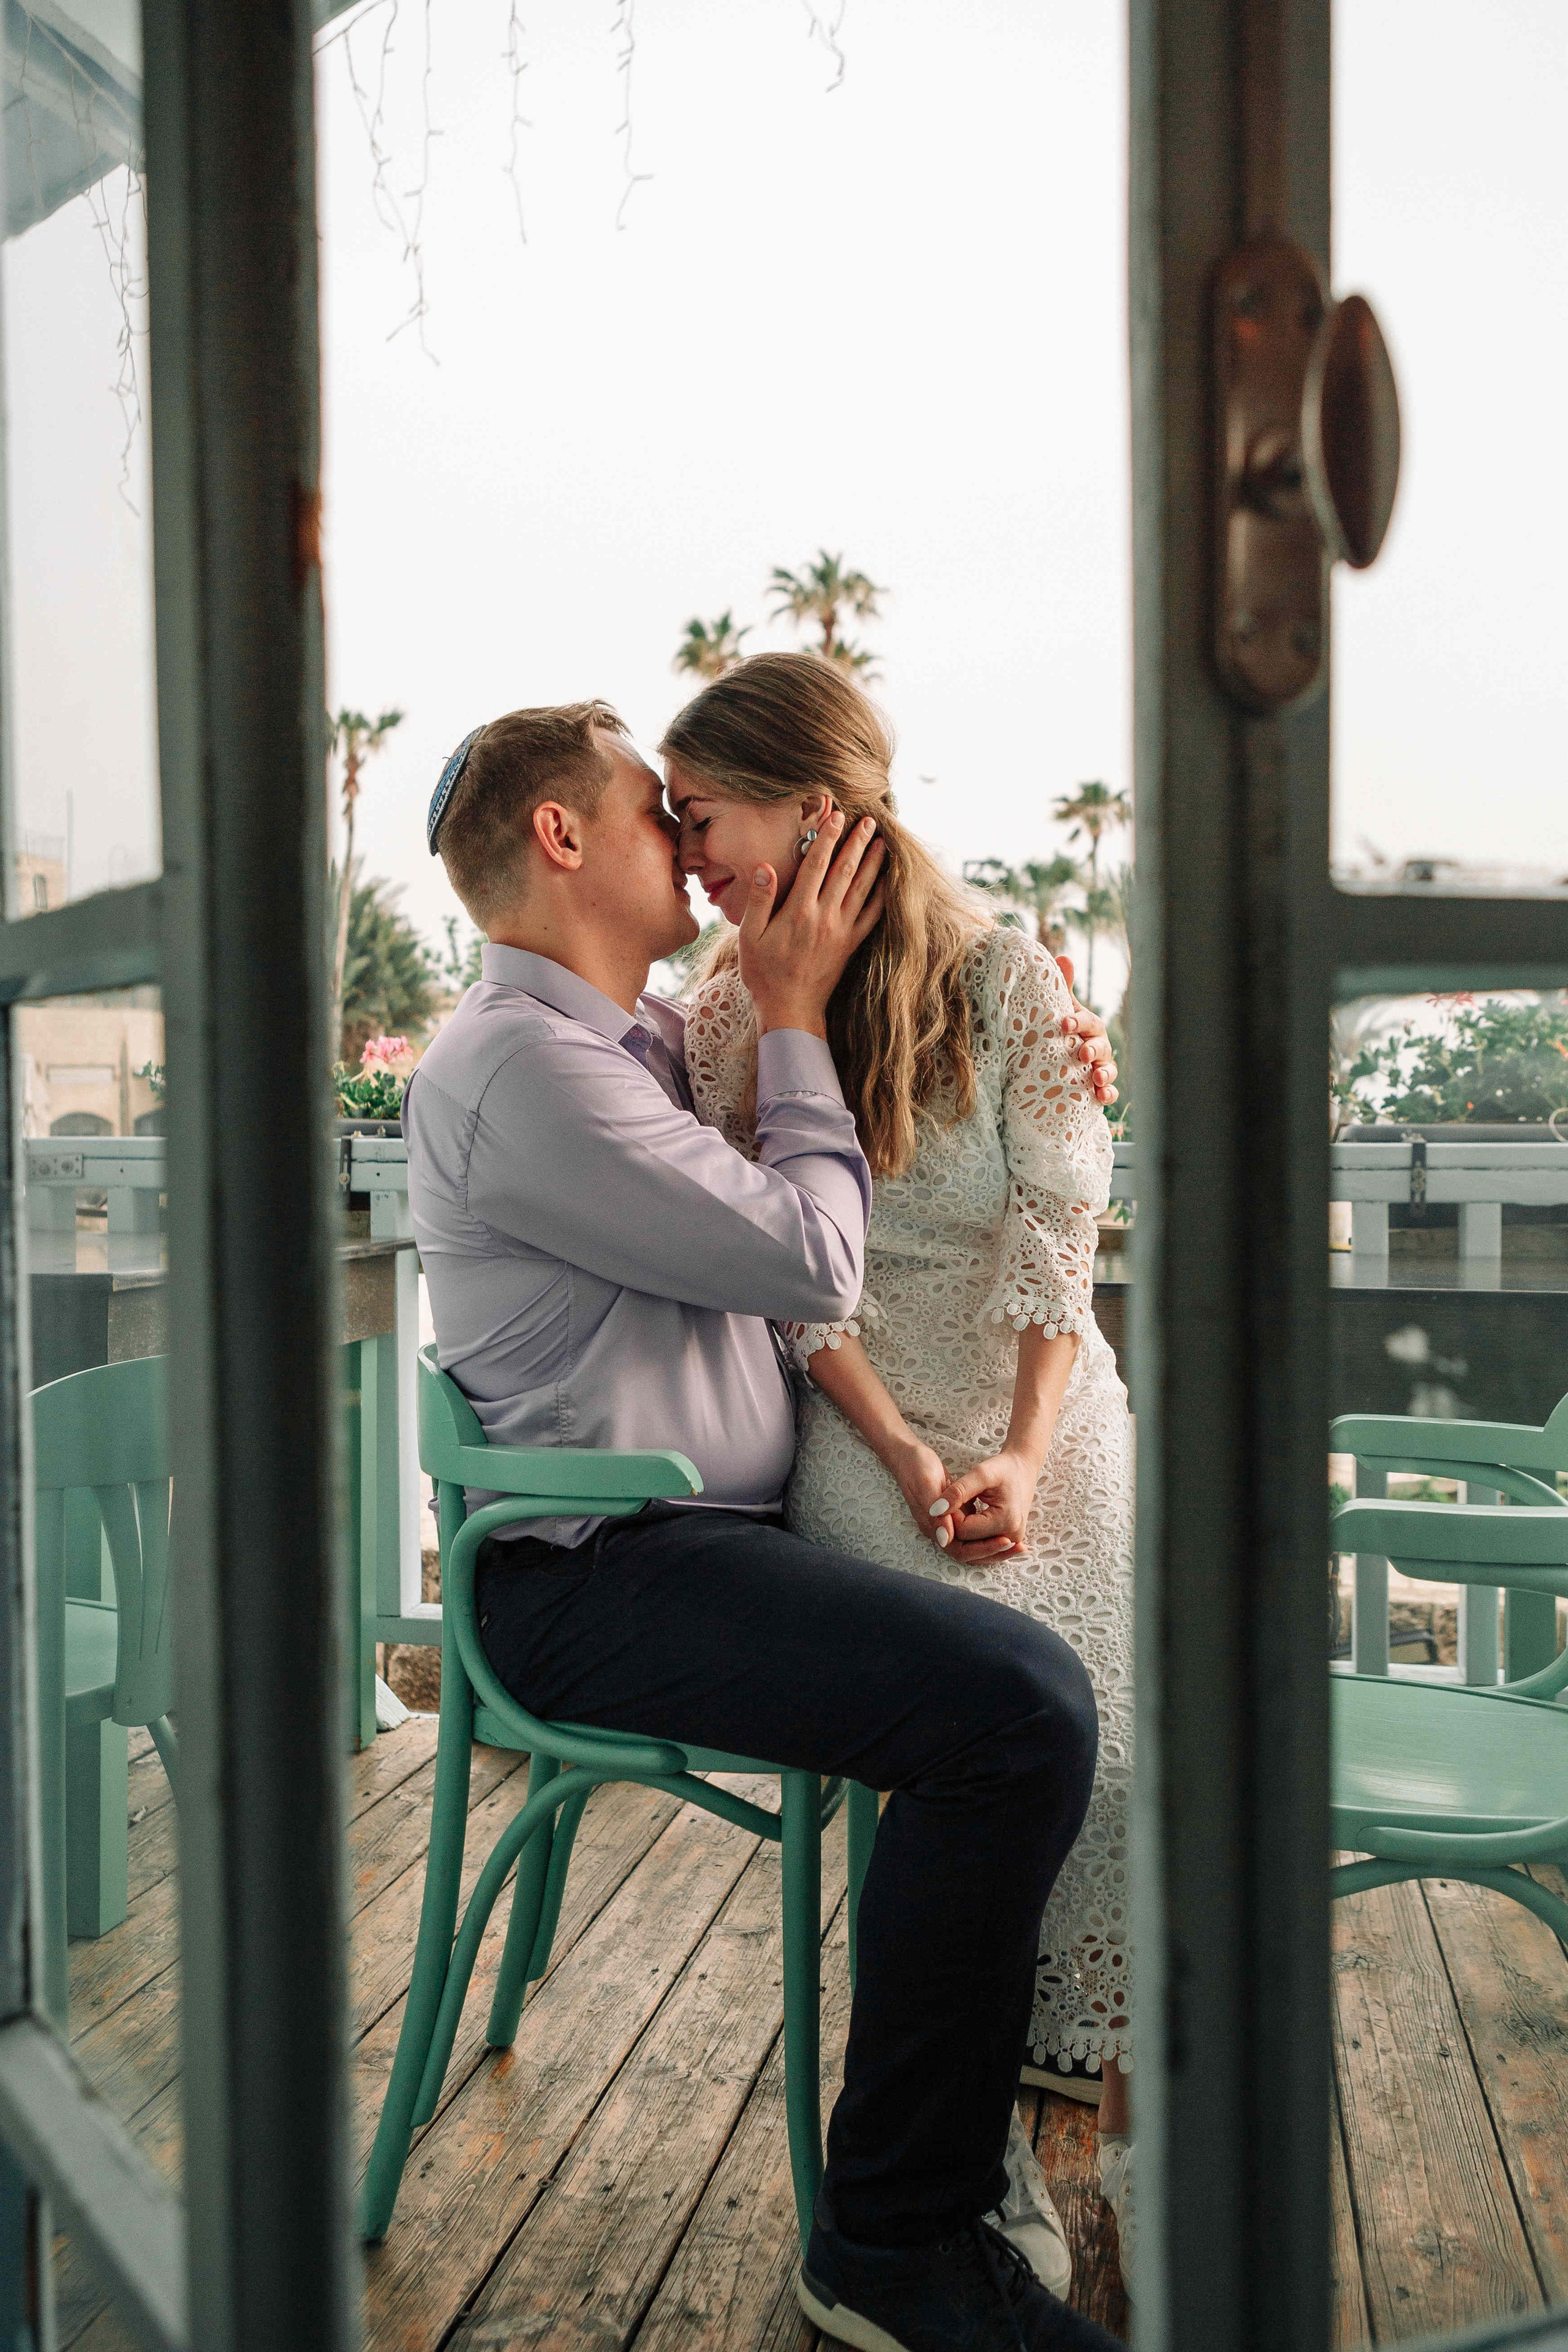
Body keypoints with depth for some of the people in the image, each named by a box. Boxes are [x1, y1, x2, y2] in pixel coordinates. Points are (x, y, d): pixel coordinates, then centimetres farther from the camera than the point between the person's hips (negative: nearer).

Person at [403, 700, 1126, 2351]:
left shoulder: (644, 1041, 17)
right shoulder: (520, 1063, -14)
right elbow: (813, 1261, -16)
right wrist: (794, 1010, -4)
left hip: (708, 1540, 10)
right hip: (600, 1578, -10)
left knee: (1028, 1649, 11)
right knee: (1015, 1705, -26)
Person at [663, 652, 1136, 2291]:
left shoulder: (1009, 974, -2)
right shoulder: (728, 1013, 3)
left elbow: (1056, 1231, -5)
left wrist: (1022, 1454, -16)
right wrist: (905, 1457, -12)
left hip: (1045, 1402, 1)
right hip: (861, 1420, 0)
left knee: (1122, 1727, -20)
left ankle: (1130, 2114, 1)